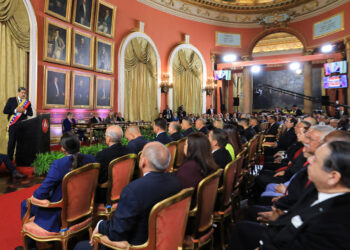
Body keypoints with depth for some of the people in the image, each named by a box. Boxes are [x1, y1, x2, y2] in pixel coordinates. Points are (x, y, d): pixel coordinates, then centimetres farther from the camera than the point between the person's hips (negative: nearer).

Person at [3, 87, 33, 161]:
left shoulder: (27, 102, 9)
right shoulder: (11, 100, 5)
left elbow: (31, 113, 5)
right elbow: (5, 111, -2)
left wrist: (24, 111, -13)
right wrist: (15, 110, -13)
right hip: (13, 124, -1)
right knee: (11, 141, 1)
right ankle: (9, 158, 12)